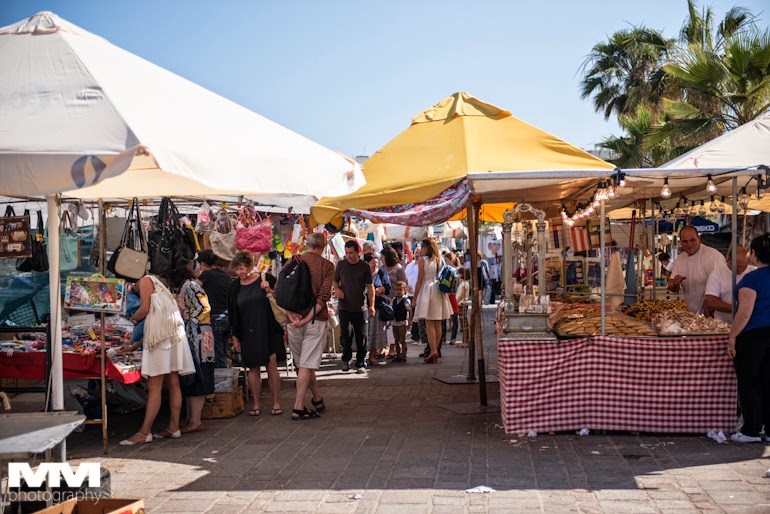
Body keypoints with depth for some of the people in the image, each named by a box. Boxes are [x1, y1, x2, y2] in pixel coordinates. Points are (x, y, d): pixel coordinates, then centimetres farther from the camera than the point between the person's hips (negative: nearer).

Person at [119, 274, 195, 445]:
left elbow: (145, 309, -10)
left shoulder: (145, 280, 3)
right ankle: (174, 427, 10)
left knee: (154, 386, -10)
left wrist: (133, 319, 11)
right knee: (173, 383, 7)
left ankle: (144, 432, -10)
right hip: (173, 334, 9)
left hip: (161, 335, -9)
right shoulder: (159, 287, 29)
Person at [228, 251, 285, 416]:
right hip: (248, 333, 2)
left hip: (268, 331, -2)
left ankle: (276, 402, 6)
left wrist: (269, 291, -15)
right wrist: (235, 337, 8)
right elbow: (232, 314, 10)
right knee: (253, 368, 4)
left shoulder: (266, 279, -2)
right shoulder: (235, 287, 6)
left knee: (272, 366, -3)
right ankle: (255, 404, 12)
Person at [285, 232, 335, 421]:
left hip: (293, 321, 3)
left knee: (301, 363, 17)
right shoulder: (326, 266, -1)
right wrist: (308, 318, -15)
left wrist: (290, 314, -9)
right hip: (315, 320, -3)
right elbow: (324, 295, -13)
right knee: (306, 365, -2)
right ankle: (298, 408, -4)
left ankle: (317, 399, 28)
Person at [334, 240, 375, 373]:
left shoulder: (365, 267, 0)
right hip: (344, 306, 1)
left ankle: (361, 363, 10)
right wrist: (337, 289, -7)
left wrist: (372, 305, -5)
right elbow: (335, 281, 16)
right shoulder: (341, 265, 5)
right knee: (345, 335, 3)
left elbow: (370, 286, 2)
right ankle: (346, 360, 21)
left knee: (360, 336, 2)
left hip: (359, 307, -1)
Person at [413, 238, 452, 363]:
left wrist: (415, 297, -3)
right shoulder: (438, 260, 9)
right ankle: (436, 350, 15)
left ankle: (433, 351, -15)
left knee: (429, 324, -7)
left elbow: (419, 280, -8)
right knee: (437, 323, 9)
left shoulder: (423, 260, -7)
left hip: (427, 290, -6)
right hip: (438, 291, 6)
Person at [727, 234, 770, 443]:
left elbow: (745, 313, -20)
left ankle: (751, 430, 7)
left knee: (749, 383, 2)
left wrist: (732, 337, -12)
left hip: (752, 336, -7)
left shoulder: (752, 278, -16)